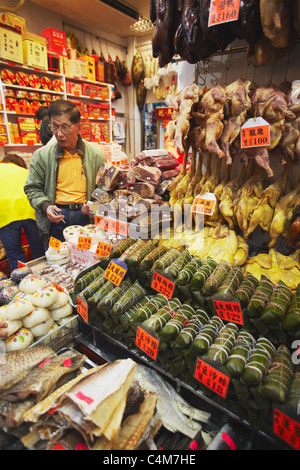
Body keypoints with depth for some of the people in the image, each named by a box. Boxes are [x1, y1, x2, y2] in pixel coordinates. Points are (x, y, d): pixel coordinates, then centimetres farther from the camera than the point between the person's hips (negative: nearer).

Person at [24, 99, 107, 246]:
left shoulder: (96, 155, 0)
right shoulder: (41, 155, 0)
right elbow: (32, 188, 6)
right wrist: (45, 206, -10)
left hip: (86, 216, 0)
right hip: (56, 218, 1)